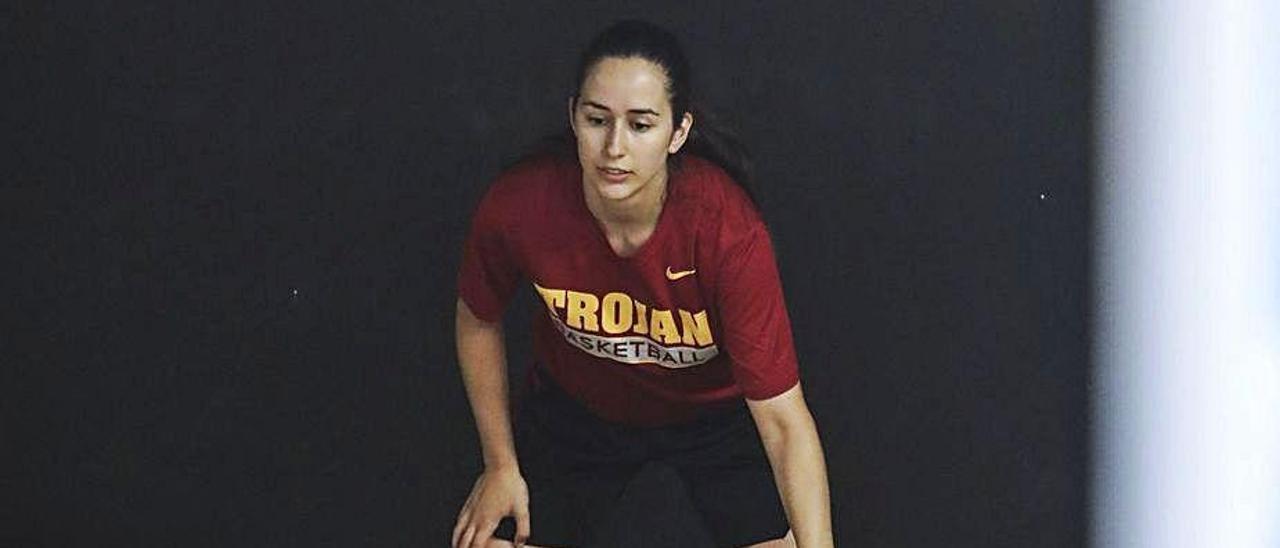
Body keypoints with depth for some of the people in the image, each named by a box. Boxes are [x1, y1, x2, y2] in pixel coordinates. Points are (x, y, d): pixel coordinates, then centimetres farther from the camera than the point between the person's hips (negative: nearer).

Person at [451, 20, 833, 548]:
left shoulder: (728, 230, -35)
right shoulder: (517, 207, -28)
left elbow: (783, 418, -35)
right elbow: (478, 322, -5)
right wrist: (501, 464, 0)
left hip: (716, 408, -2)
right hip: (576, 403, 2)